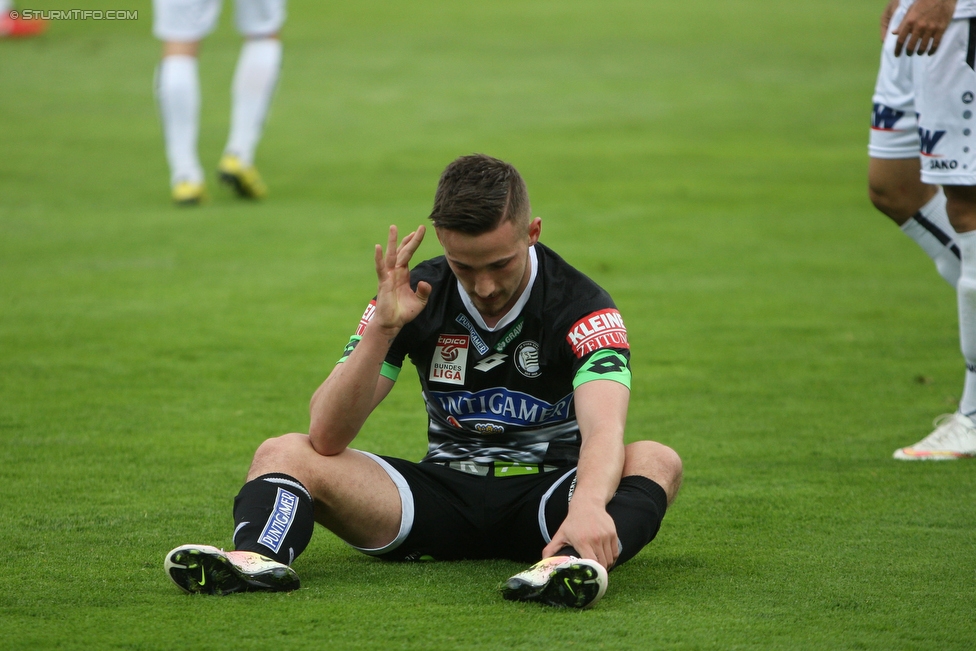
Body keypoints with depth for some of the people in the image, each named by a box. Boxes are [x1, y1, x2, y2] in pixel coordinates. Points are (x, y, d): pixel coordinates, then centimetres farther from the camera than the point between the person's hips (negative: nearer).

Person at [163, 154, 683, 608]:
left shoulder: (581, 307, -13)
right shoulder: (418, 297, -5)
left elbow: (603, 431, -33)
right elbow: (326, 437, -12)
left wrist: (587, 506, -56)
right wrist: (381, 328, -27)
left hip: (546, 500, -3)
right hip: (444, 491, 3)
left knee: (657, 461, -33)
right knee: (285, 452, -14)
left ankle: (570, 561, -63)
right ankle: (260, 556, -47)